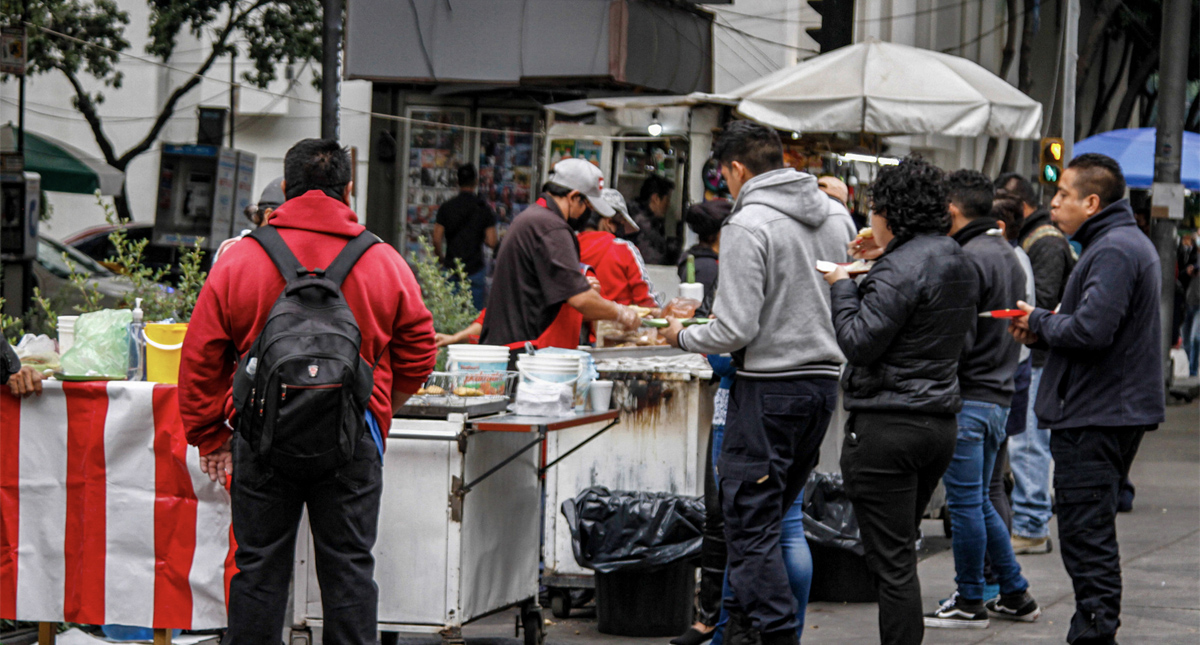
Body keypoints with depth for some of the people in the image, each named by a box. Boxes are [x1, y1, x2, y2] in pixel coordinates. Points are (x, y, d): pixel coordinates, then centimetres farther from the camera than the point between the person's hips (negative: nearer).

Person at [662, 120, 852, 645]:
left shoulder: (748, 225, -14)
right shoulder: (832, 217, 10)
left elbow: (736, 330, -17)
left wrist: (683, 337, 1)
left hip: (770, 387, -8)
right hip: (824, 380, 8)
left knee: (752, 522, -2)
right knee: (763, 514, 17)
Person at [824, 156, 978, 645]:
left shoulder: (901, 268, -17)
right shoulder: (959, 263, 12)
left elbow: (859, 343, -20)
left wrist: (843, 286, -4)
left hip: (887, 426, -9)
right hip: (940, 419, 9)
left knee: (891, 561, -5)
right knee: (901, 553, 18)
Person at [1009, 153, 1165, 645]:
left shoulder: (1113, 250, -17)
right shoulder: (1132, 243, 18)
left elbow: (1090, 330, -27)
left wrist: (1040, 322, -8)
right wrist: (1042, 330, 6)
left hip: (1094, 416, -11)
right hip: (1117, 410, 11)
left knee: (1086, 532, -8)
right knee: (1092, 532, 17)